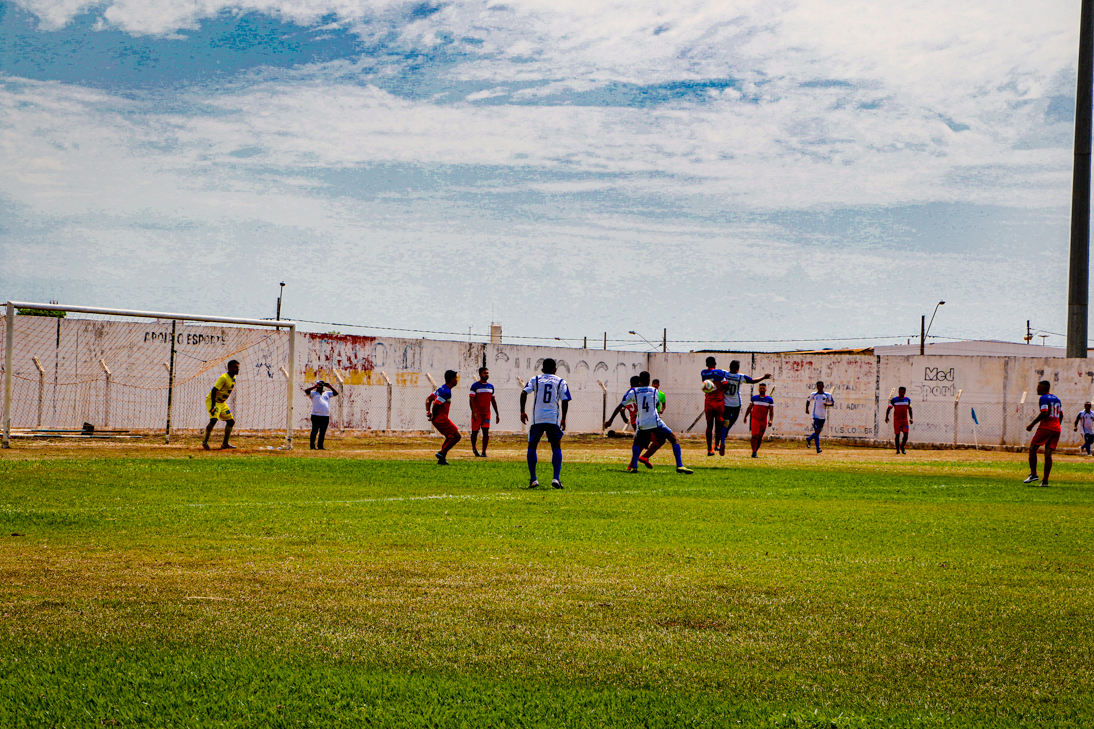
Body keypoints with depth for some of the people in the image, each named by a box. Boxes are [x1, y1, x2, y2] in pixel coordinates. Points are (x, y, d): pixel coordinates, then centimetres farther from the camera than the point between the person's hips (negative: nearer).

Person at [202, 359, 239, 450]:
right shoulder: (224, 378, -22)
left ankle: (225, 444, 15)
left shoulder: (233, 378, 6)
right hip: (212, 400, -9)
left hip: (222, 402, 9)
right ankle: (205, 442, -15)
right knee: (214, 419, -27)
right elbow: (214, 390, -26)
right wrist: (213, 405, -31)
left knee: (231, 421, 7)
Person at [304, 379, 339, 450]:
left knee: (323, 432, 5)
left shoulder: (327, 394, 22)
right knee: (315, 431, -5)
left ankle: (320, 446, 10)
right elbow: (306, 391, -9)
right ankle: (312, 446, -3)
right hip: (316, 416, -5)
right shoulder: (313, 393, 7)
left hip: (326, 416, 5)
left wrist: (330, 387, 9)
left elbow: (336, 393, 19)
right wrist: (315, 386, -9)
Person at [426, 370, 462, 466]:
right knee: (457, 436, -4)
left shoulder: (442, 389, 14)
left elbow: (428, 399, 18)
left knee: (450, 437, 22)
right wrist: (434, 416, -7)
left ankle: (442, 459, 20)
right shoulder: (447, 392, -18)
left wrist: (428, 412, 9)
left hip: (437, 419, 10)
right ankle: (442, 453, -5)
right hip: (441, 419, -10)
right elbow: (435, 405, -23)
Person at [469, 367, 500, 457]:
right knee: (475, 432, 5)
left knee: (486, 432, -7)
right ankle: (474, 448, 29)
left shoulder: (491, 386, 12)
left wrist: (497, 414, 15)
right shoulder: (475, 385, -5)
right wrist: (473, 412, -20)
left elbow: (493, 400, 18)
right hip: (477, 412, -4)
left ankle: (484, 452, -6)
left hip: (486, 413, 4)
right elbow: (471, 400, -10)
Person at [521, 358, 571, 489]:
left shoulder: (535, 379, 12)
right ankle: (556, 478, -8)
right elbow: (565, 401, 2)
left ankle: (533, 479, 5)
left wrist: (522, 412, 2)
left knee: (532, 446, 12)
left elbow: (524, 393, -2)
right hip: (553, 418, 0)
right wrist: (563, 419, 9)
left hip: (537, 418, 1)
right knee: (556, 447, 7)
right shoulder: (561, 382, 10)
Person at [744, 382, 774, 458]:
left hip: (764, 421, 1)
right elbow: (749, 408, 14)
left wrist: (771, 420, -11)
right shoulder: (754, 398, 5)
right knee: (755, 436, -13)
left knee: (760, 437, 5)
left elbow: (771, 411, 1)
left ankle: (755, 451, 17)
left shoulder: (769, 399, 3)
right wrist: (745, 417, 10)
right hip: (755, 419, -1)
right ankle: (753, 452, -11)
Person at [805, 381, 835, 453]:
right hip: (816, 416, -3)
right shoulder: (813, 395, 3)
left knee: (819, 431, 11)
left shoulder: (827, 395, 3)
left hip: (823, 416, 3)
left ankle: (809, 439, 37)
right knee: (817, 431, -11)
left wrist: (828, 404, -16)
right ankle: (818, 448, -8)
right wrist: (807, 409, 8)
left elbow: (833, 403, 5)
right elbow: (808, 400, 19)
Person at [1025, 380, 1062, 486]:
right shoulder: (1057, 399, 19)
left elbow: (1044, 413, -18)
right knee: (1048, 454, 4)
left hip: (1045, 427, -7)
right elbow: (1061, 415, 19)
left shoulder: (1044, 398, -6)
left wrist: (1032, 424, -13)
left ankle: (1033, 474, -3)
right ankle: (1045, 480, 1)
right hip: (1056, 429, 7)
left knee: (1032, 449, 3)